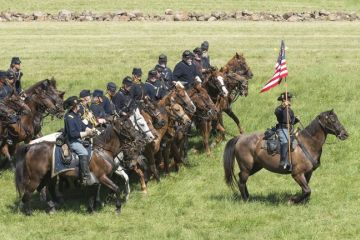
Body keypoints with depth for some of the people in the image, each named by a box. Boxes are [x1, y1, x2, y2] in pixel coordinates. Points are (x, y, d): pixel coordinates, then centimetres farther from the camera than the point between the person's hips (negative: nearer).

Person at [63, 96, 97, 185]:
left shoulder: (76, 115, 10)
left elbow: (82, 125, 19)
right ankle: (86, 178, -30)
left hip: (78, 139, 11)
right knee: (84, 153, -29)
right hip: (72, 141, -11)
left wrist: (90, 130, -1)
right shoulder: (69, 117, -20)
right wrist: (86, 133, -20)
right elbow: (72, 133, -24)